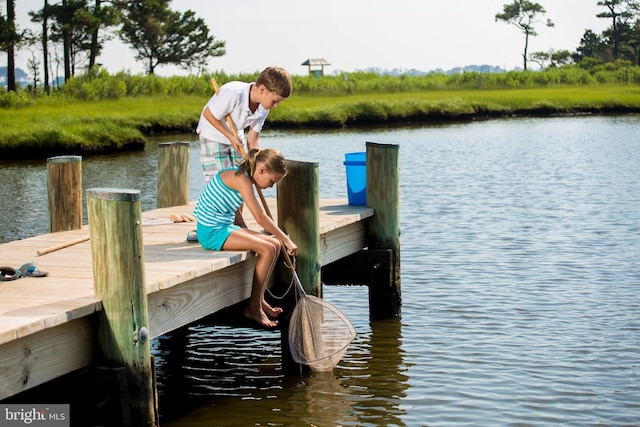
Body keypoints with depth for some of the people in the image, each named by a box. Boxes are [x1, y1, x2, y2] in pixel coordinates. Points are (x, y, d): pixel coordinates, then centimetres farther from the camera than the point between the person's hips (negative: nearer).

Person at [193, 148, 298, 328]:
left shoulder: (244, 176, 13)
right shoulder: (241, 178, -19)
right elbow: (260, 218, -22)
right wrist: (286, 240, -16)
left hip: (224, 227, 10)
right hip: (212, 232, -10)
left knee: (275, 245, 5)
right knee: (268, 249, -18)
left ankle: (259, 300, 11)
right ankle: (253, 308, -9)